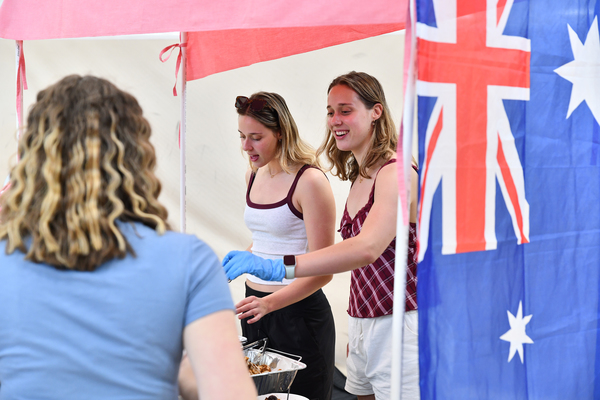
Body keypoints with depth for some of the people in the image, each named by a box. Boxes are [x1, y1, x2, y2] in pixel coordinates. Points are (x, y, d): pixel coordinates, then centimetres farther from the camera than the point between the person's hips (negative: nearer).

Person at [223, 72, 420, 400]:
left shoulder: (396, 173, -16)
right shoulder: (359, 178, 12)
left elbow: (367, 247, -33)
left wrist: (279, 267, -40)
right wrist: (355, 330, 9)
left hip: (398, 326, -8)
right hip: (362, 328, 8)